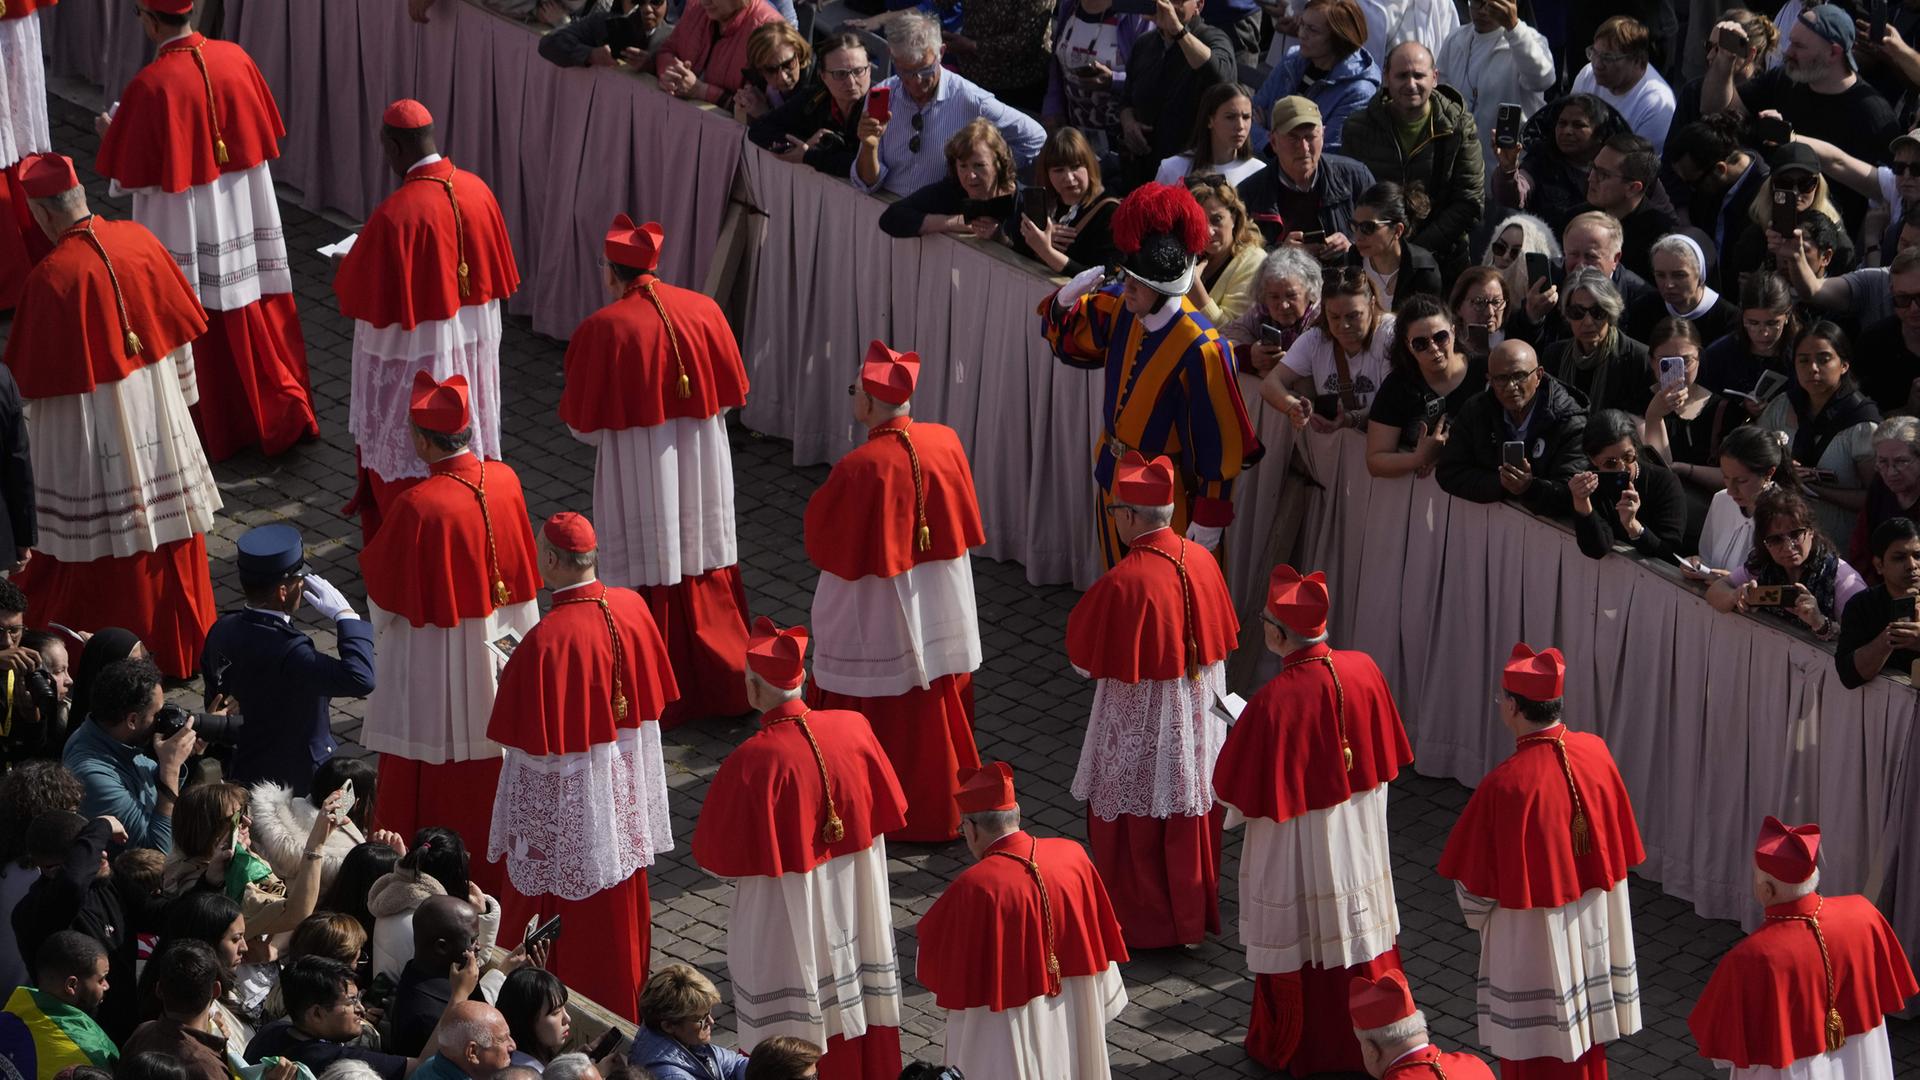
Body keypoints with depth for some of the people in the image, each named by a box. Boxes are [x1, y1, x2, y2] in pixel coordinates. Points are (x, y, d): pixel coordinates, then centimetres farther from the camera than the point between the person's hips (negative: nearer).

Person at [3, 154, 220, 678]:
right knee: (171, 536, 17)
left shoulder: (51, 276, -23)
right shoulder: (139, 241, -6)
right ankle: (183, 650, 29)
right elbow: (183, 327, 4)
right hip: (161, 424, 6)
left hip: (96, 435, -6)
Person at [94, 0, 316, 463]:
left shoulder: (150, 86, -23)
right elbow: (264, 137, 6)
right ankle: (284, 413, 24)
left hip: (187, 229, -5)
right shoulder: (235, 59, -7)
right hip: (247, 218, 5)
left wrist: (111, 135, 4)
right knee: (260, 318, 17)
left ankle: (215, 429, 22)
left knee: (202, 334, 11)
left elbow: (131, 179, -16)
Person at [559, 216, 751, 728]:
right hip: (701, 468, 4)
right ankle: (722, 688, 27)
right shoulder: (703, 311, -4)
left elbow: (583, 422, -10)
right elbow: (731, 393, 6)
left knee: (647, 577, 7)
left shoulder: (602, 329, -16)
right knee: (706, 570, 17)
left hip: (638, 475, -4)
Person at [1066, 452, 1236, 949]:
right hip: (1198, 718, 6)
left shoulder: (1122, 583, -27)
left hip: (1139, 725, -6)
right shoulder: (1202, 561, -7)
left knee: (1134, 830, 11)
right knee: (1190, 816, 19)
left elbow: (1083, 659, -16)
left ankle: (1142, 926, 21)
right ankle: (1194, 916, 30)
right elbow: (1222, 636, 6)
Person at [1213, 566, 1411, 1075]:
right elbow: (1388, 756, 1)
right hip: (1358, 837, 5)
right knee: (1359, 932, 21)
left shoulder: (1272, 702, -31)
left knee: (1294, 942, 14)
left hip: (1295, 847, -5)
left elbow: (1242, 790, -20)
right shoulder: (1364, 671, -14)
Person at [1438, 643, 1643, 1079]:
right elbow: (1620, 845, 3)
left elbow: (1473, 878, -16)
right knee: (1584, 1036, 22)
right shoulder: (1596, 754, -12)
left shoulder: (1505, 784, -28)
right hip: (1594, 930, 6)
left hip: (1530, 939, -5)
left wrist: (1479, 917, 5)